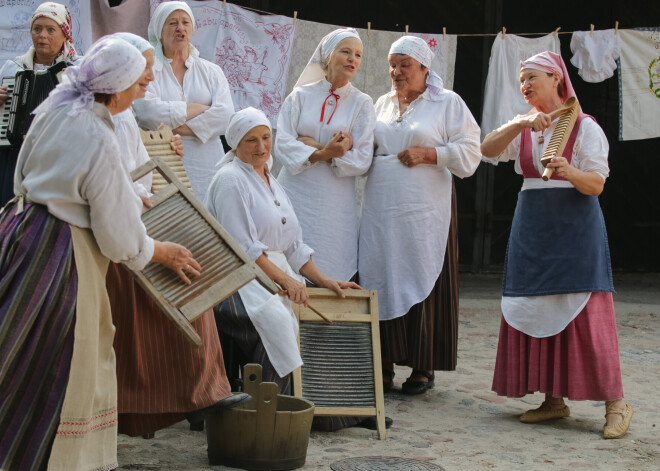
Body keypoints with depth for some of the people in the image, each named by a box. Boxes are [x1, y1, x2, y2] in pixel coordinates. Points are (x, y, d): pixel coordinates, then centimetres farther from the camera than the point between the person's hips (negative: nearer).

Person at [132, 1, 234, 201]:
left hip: (207, 168, 2)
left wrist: (180, 128, -9)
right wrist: (199, 109, -4)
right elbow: (147, 113, -11)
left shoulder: (211, 71, 14)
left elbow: (226, 116, -2)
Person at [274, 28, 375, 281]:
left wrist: (311, 145, -8)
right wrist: (325, 152, -17)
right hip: (295, 196, 0)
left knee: (329, 278, -3)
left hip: (335, 203, 0)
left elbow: (362, 160, -3)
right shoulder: (301, 96, 8)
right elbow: (282, 146, -3)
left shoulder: (362, 103, 7)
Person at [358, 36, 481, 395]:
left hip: (423, 212, -4)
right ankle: (384, 363, 8)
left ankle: (423, 368, 5)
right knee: (380, 281, 1)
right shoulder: (383, 104, 18)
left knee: (421, 283, -3)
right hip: (380, 211, 4)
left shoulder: (448, 103, 3)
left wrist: (426, 154, -12)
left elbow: (468, 153, -2)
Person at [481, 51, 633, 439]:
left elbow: (597, 184, -8)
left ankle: (616, 402, -4)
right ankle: (554, 400, 13)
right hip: (533, 227, 5)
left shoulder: (584, 126, -2)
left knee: (585, 312, -10)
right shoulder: (522, 128, 12)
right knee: (537, 311, 4)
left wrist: (569, 172, -28)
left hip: (575, 225, -5)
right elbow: (488, 149, -5)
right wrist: (522, 123, -19)